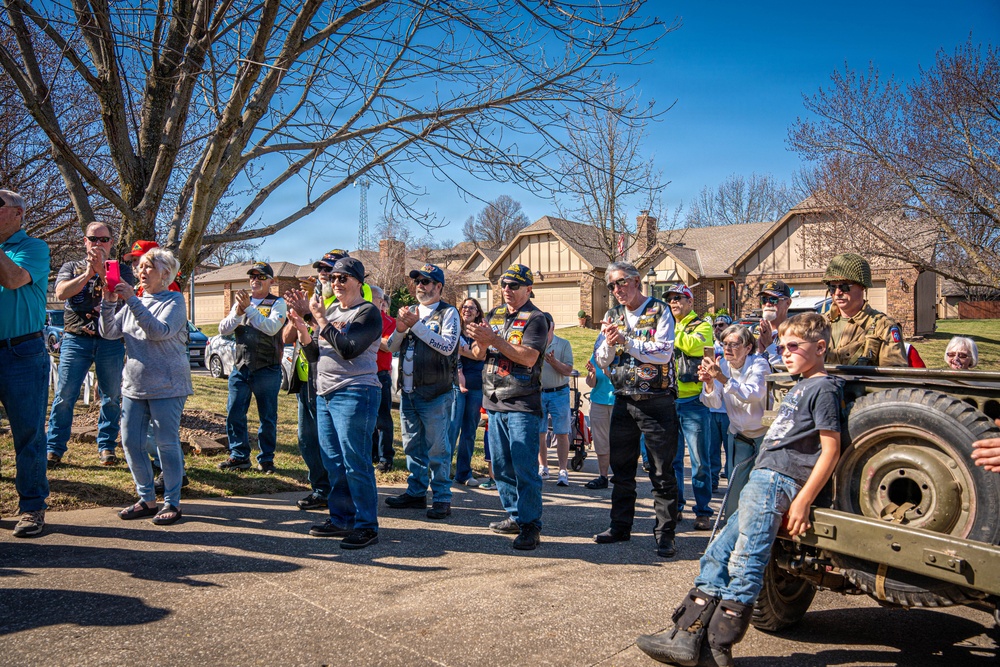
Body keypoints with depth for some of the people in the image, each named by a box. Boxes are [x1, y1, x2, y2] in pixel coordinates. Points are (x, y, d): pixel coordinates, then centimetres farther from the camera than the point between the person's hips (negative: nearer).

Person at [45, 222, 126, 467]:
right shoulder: (72, 267, 14)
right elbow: (61, 292, -5)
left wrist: (101, 270, -19)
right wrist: (87, 273, -14)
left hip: (111, 340, 0)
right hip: (76, 338, 0)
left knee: (112, 396, 4)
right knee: (64, 396, -3)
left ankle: (106, 446, 15)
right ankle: (54, 448, 5)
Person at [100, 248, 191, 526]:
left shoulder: (174, 300, -4)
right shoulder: (132, 302, 14)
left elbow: (160, 331, -20)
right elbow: (110, 332, 4)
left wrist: (133, 300, -23)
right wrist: (109, 302, -10)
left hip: (166, 386, -6)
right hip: (134, 385, 6)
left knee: (167, 444, -2)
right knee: (131, 443, 7)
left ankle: (172, 503, 8)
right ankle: (147, 500, 20)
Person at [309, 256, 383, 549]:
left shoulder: (368, 313, -7)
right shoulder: (330, 309, 18)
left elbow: (348, 350, -20)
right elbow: (315, 349, 19)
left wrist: (320, 319, -14)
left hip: (354, 394, -8)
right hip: (325, 393, 8)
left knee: (355, 463, -7)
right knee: (333, 462, 12)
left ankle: (367, 526, 0)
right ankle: (341, 519, 23)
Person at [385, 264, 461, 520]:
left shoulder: (448, 313, -3)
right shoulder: (410, 312, 17)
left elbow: (447, 345, -18)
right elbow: (392, 347, 15)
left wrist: (416, 325, -18)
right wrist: (400, 329, -6)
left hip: (435, 393, -6)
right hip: (408, 391, 7)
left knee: (437, 448, -2)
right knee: (412, 446, 13)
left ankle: (442, 498, 6)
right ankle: (416, 492, 24)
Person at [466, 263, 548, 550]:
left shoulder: (535, 318, -5)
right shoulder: (494, 315, 16)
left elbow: (529, 357, -18)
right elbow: (478, 354, 12)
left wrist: (494, 339, -21)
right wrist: (481, 340, -11)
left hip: (523, 405, -7)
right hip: (494, 402, 7)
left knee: (524, 467, -7)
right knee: (501, 466, 13)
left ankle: (530, 525, -1)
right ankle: (515, 516, 25)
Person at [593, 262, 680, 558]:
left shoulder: (660, 311, -4)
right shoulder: (613, 316, 12)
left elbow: (663, 354, -15)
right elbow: (601, 361, 8)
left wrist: (627, 342, -19)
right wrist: (609, 343, -12)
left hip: (656, 401, -5)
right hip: (623, 400, 5)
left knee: (662, 472, -1)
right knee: (621, 468, 13)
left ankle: (665, 534, 7)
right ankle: (620, 526, 26)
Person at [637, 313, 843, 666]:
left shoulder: (823, 389, -5)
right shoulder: (799, 388, 23)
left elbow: (830, 449, -12)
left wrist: (803, 500, -18)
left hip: (776, 481, -10)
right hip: (764, 481, 10)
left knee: (746, 564, -11)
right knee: (717, 554, 4)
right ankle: (685, 637, 3)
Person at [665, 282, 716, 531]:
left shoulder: (702, 325, 2)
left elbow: (692, 345, -19)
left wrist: (672, 331, -12)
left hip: (693, 401, -5)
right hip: (668, 401, 5)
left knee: (699, 461, -2)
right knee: (671, 459, 10)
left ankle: (703, 511, 6)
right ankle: (674, 507, 21)